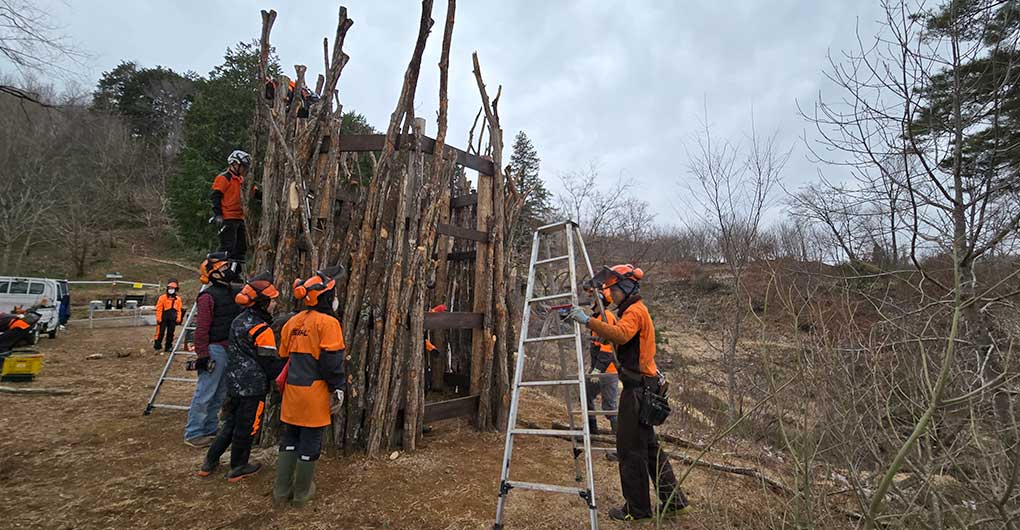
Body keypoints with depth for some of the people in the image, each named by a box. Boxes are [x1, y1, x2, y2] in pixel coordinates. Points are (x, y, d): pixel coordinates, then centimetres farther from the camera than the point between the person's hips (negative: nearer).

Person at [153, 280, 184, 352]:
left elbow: (179, 310, 12)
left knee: (170, 333, 9)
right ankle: (157, 346, 5)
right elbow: (159, 309, -4)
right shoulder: (163, 297, -3)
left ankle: (168, 347, 17)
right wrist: (159, 318, -8)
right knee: (160, 332, -3)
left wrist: (178, 318, 5)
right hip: (164, 318, -4)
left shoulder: (178, 299, 9)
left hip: (173, 319, 4)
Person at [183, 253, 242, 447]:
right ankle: (192, 433, 9)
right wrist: (202, 354, -19)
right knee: (205, 393, -3)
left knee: (220, 393, 15)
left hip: (230, 349, 9)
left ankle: (209, 430, 26)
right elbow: (201, 329, -17)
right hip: (214, 349, -9)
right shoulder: (208, 296, -12)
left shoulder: (233, 293, 13)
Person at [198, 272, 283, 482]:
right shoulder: (262, 330, -20)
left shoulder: (238, 321, 7)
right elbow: (271, 364, -17)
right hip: (253, 386, -8)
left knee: (231, 422, 22)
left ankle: (210, 463, 30)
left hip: (234, 382, 8)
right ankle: (238, 468, 22)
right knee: (247, 427, 7)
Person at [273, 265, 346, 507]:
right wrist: (338, 390, -8)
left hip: (292, 390, 7)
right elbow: (332, 362, -17)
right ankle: (302, 493, 20)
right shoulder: (327, 322, -15)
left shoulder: (293, 321, 7)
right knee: (310, 442, 7)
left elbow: (284, 356, 14)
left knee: (289, 439, 18)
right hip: (314, 393, -6)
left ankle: (282, 490, 27)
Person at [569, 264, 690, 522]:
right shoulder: (634, 310, 20)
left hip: (637, 388, -11)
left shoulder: (635, 310, -13)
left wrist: (588, 320, -37)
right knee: (647, 445, 18)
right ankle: (673, 499, 28)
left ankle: (637, 508, 10)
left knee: (630, 448, -1)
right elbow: (619, 337, 15)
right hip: (642, 386, 11)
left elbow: (620, 335, -34)